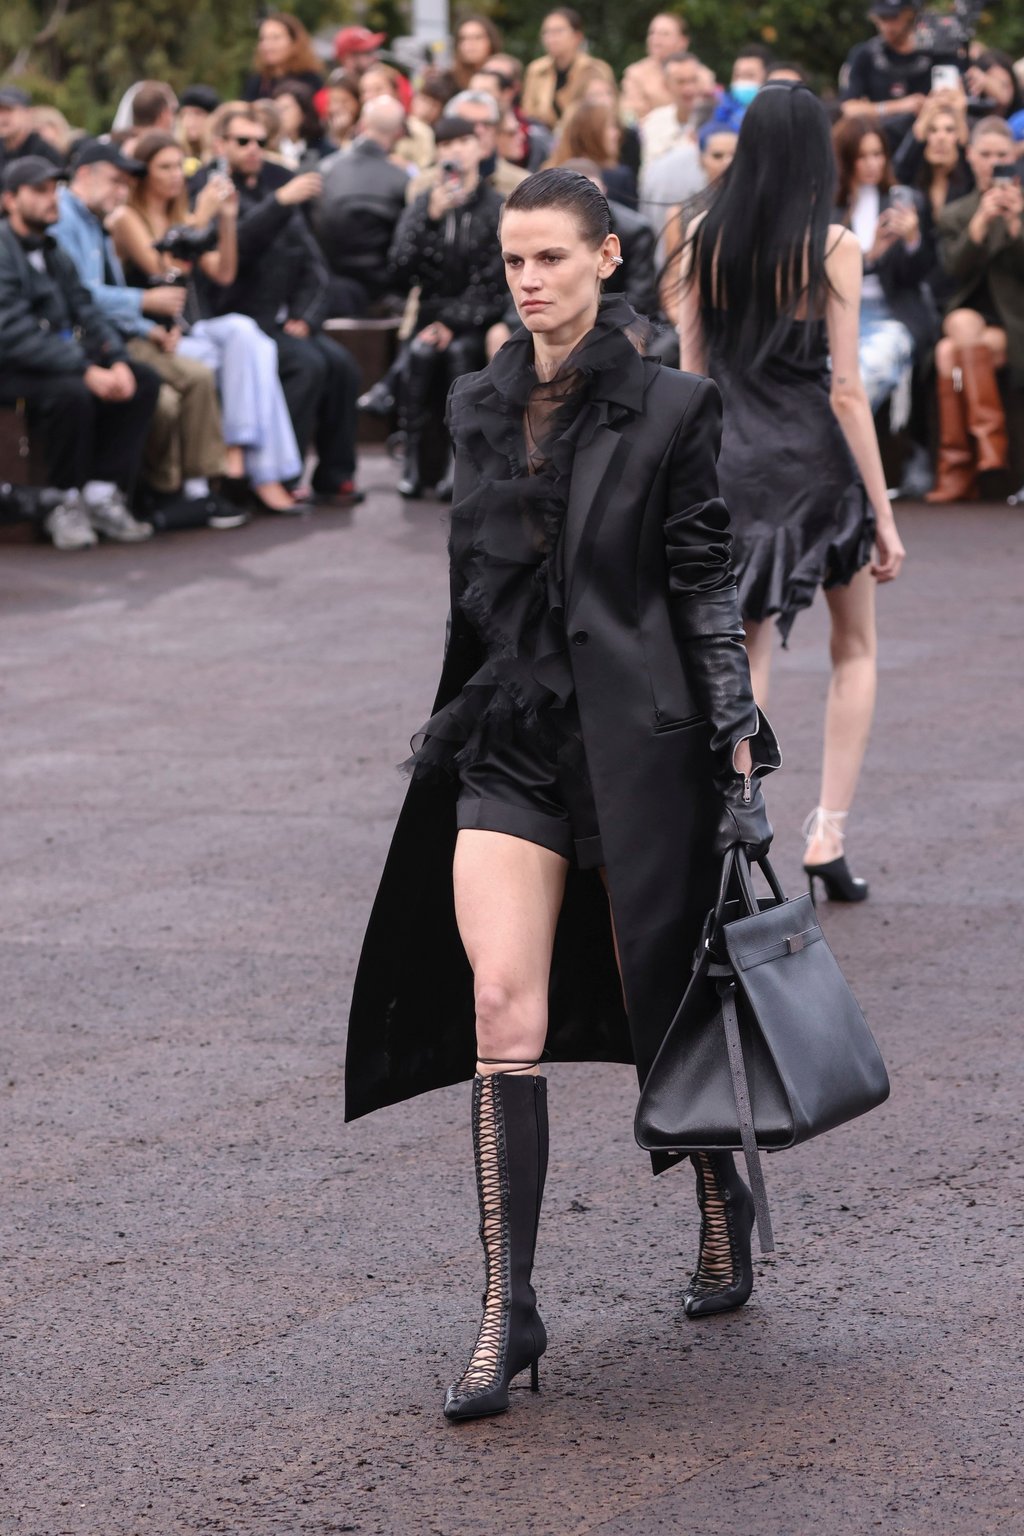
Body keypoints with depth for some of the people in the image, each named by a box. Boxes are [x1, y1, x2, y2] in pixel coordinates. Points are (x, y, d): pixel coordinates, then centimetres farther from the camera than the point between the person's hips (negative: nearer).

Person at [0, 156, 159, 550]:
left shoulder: (54, 251, 16)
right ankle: (67, 505, -17)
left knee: (144, 381, -10)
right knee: (72, 392, -36)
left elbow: (85, 311, 11)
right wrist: (87, 371, -28)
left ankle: (102, 495, -13)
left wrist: (117, 361, -9)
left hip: (64, 356, 8)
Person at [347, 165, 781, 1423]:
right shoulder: (478, 408, 10)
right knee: (501, 1008, -9)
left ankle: (722, 1200, 38)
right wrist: (447, 713, 19)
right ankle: (508, 1308, -7)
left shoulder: (668, 408, -5)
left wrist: (740, 746, -8)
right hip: (507, 741, 4)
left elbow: (707, 585, -6)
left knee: (661, 1001, 9)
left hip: (634, 734, -3)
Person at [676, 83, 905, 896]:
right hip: (817, 459, -3)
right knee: (855, 650, 16)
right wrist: (884, 516, -7)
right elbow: (847, 391, -11)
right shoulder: (831, 246, -10)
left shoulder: (705, 241, 2)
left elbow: (691, 373, 5)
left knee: (746, 662, 8)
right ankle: (829, 834, 10)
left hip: (732, 464, 3)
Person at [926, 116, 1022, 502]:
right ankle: (988, 438, -37)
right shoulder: (954, 214, 16)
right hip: (968, 317, 2)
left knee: (952, 354, -30)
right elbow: (955, 268, -2)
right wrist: (982, 220, -15)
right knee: (962, 323, -34)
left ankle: (957, 467, -32)